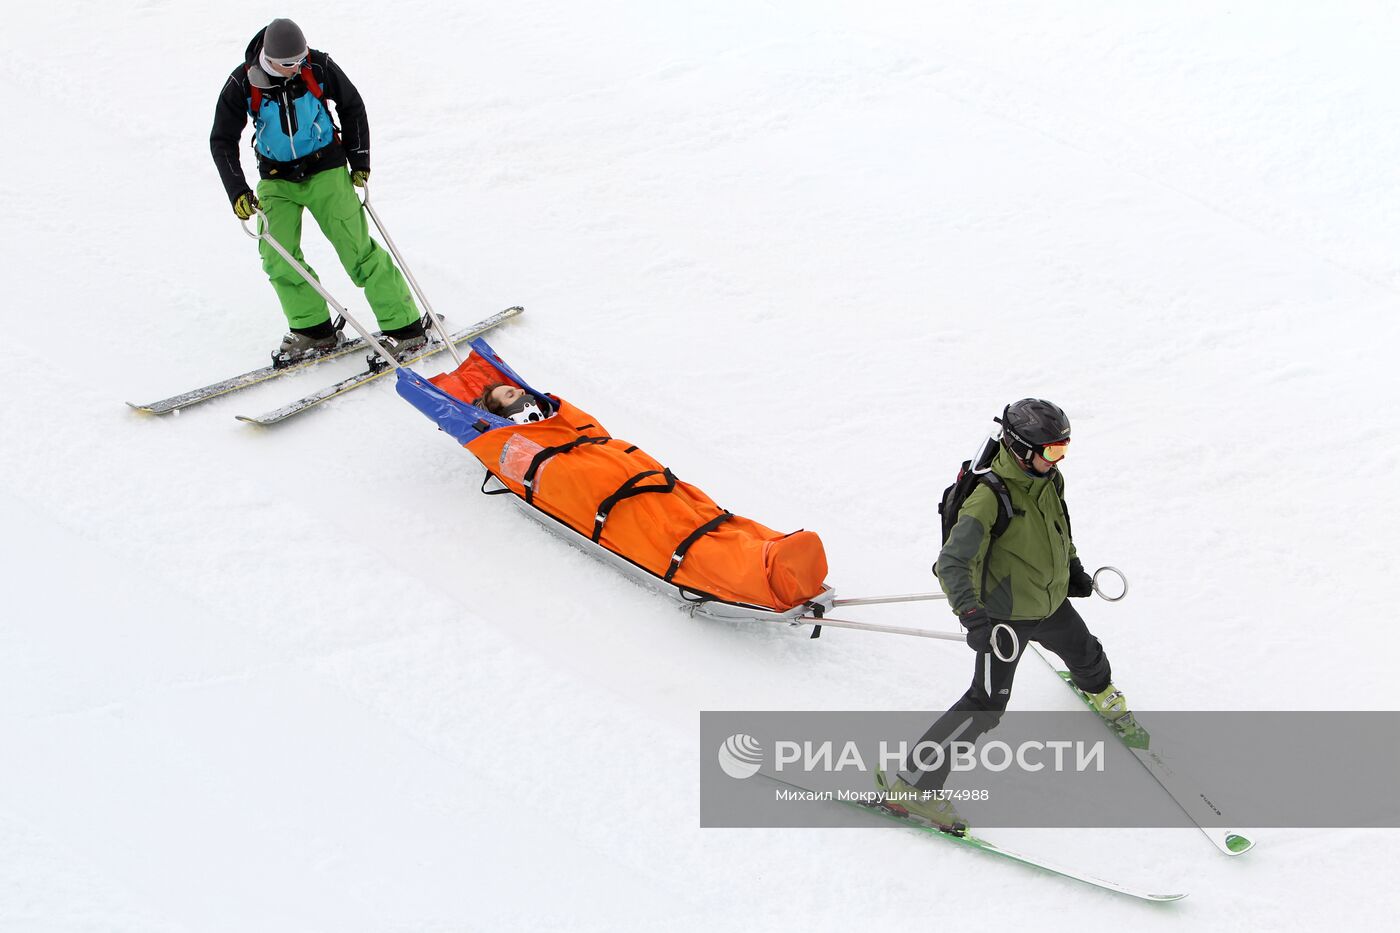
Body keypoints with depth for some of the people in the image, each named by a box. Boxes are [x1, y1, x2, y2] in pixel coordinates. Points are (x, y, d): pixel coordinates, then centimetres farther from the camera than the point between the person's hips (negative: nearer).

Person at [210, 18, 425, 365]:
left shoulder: (318, 67, -13)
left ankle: (405, 327, -4)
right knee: (278, 258, -9)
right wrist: (237, 191, -12)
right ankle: (313, 330, 9)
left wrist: (359, 162, 4)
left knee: (358, 250, -9)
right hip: (277, 179, 2)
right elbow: (223, 140, -4)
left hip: (326, 170, -2)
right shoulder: (243, 83, -14)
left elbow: (352, 106, 4)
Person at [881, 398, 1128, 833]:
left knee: (1084, 654, 32)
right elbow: (953, 561, -36)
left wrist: (1072, 567, 21)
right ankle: (912, 783, -10)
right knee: (987, 704, -14)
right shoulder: (990, 496, -30)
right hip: (1005, 616, -8)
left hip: (1052, 602, 8)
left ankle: (1099, 689, 72)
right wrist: (970, 613, -48)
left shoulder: (1050, 479, -6)